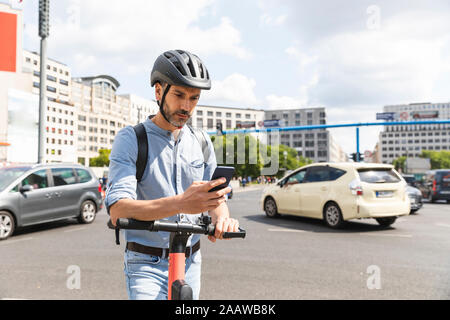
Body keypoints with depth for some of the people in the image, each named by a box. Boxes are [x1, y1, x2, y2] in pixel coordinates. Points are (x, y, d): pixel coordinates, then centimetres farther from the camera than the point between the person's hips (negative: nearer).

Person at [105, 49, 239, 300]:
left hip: (190, 263, 5)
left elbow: (216, 196, 4)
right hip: (147, 265, -4)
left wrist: (222, 217, -21)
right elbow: (118, 211, -22)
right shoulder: (131, 139, -10)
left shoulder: (202, 143, 6)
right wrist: (179, 203, -39)